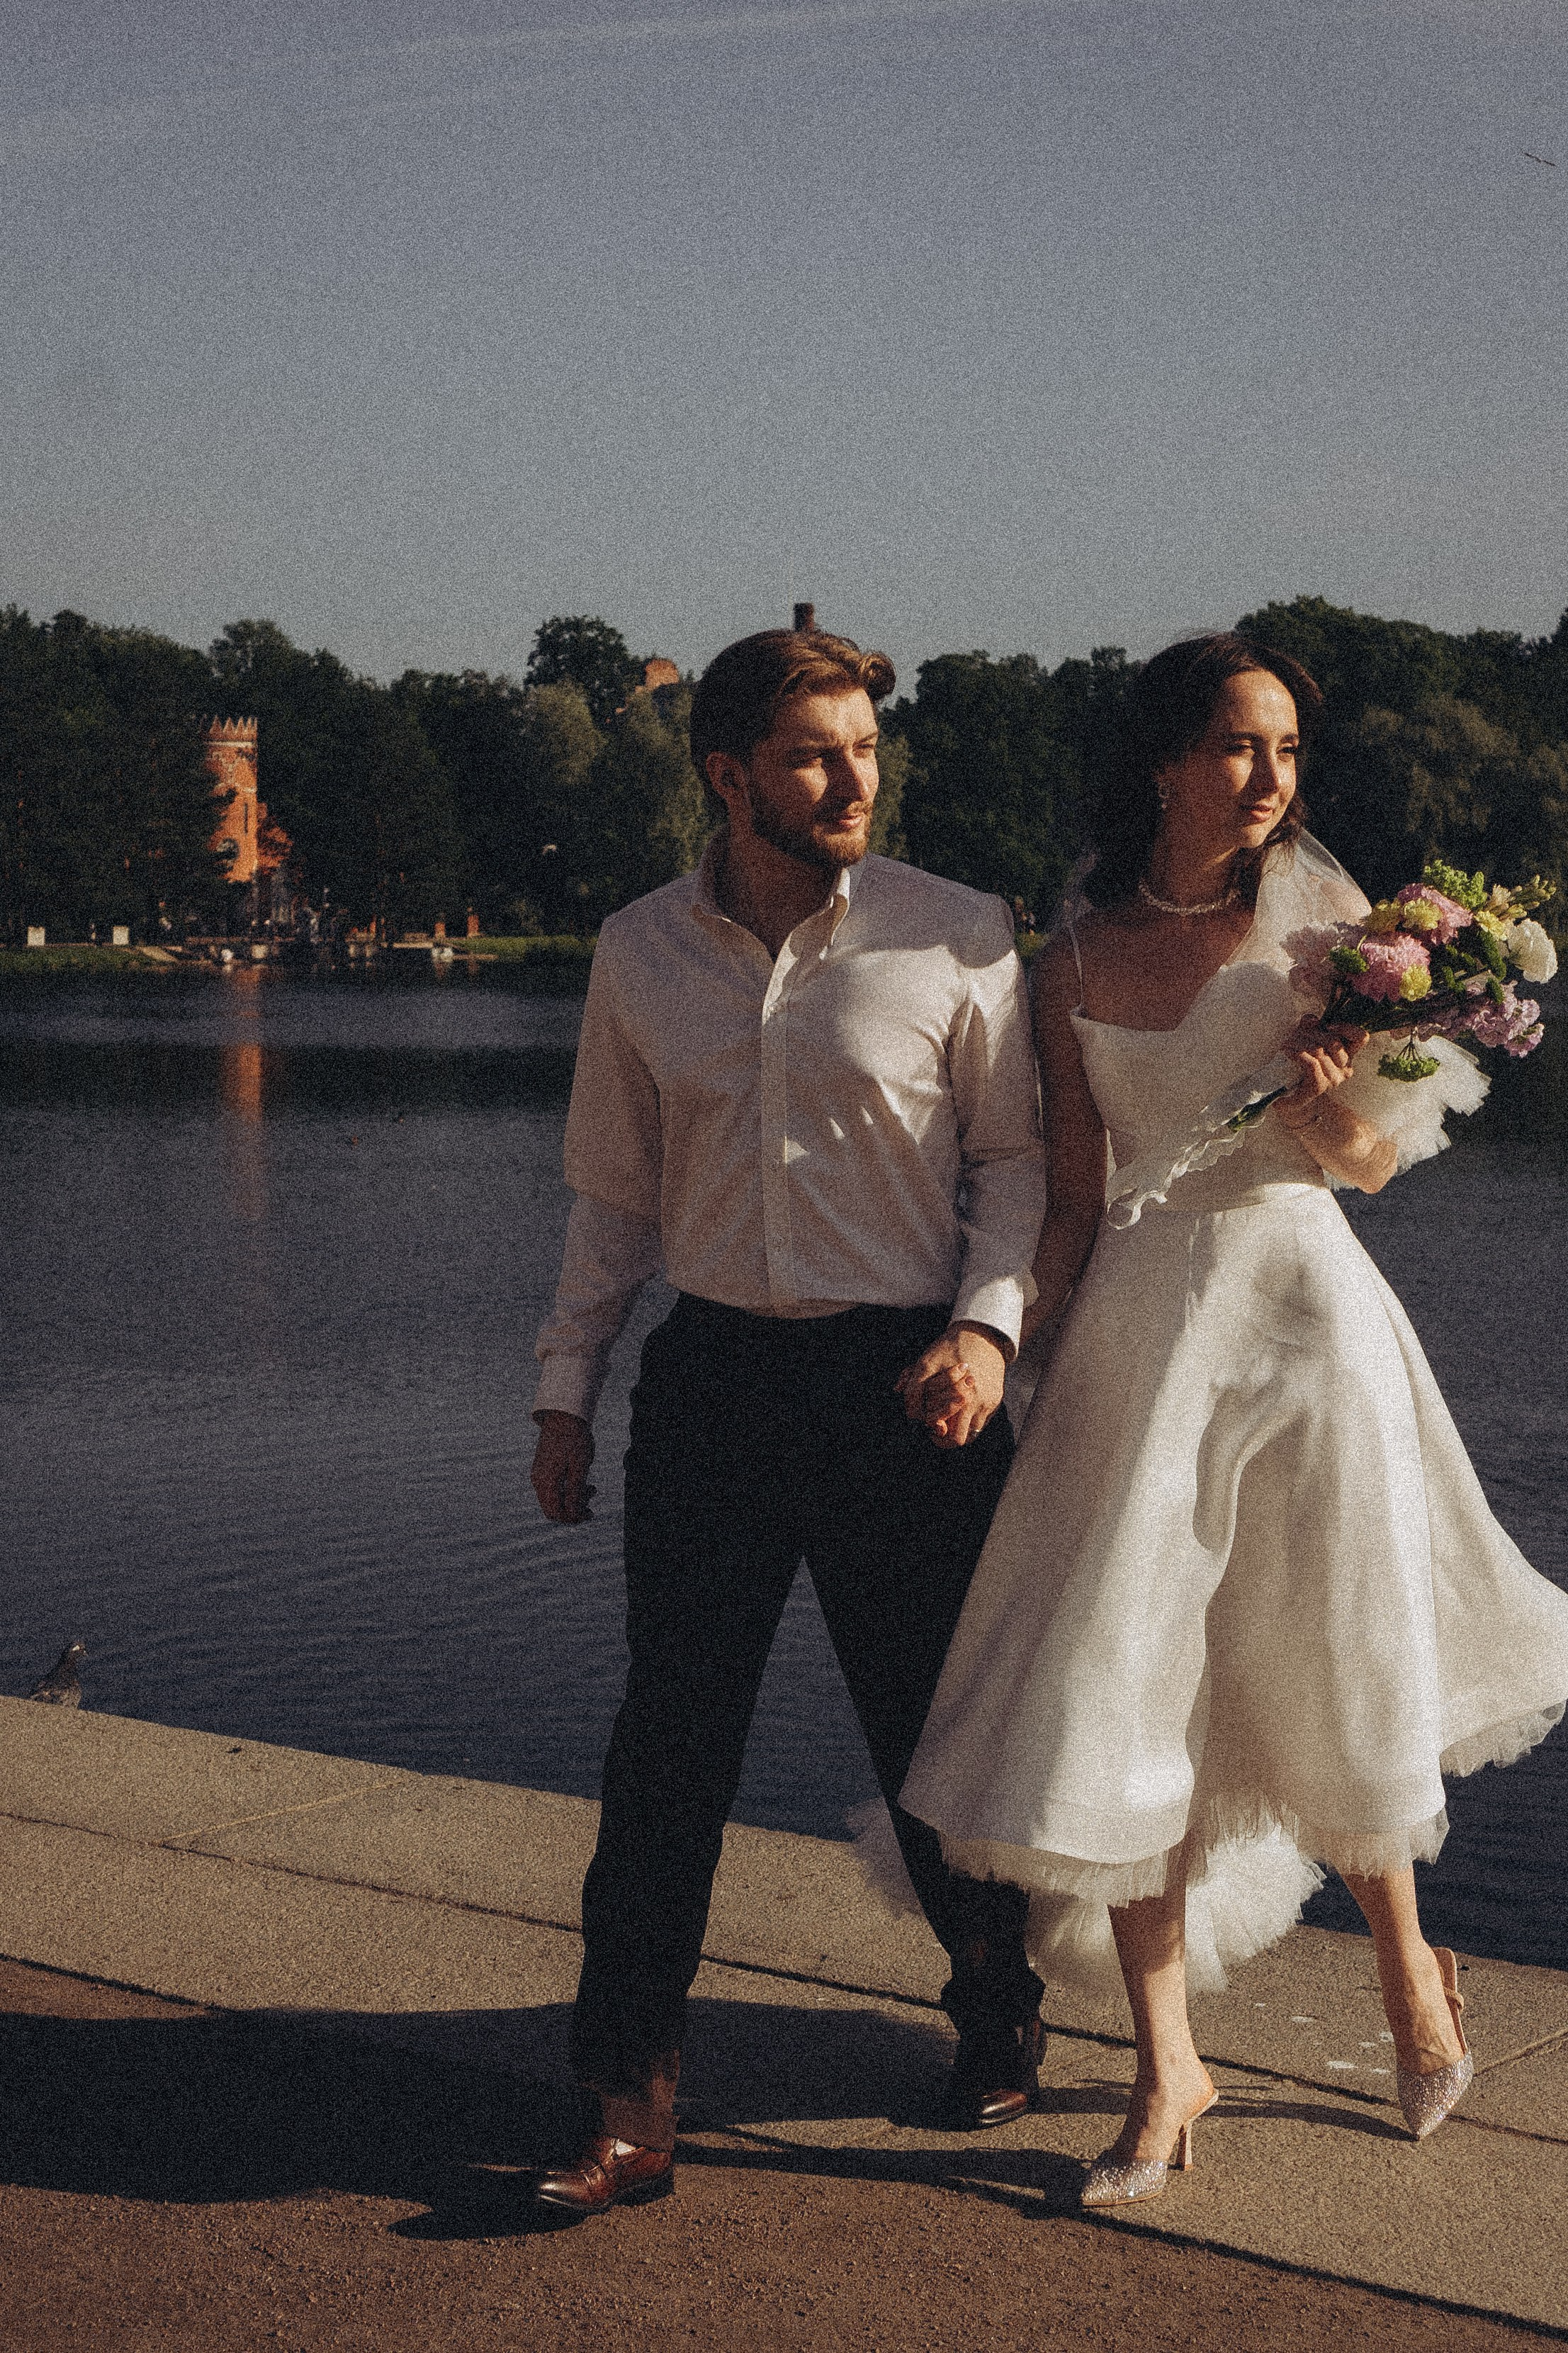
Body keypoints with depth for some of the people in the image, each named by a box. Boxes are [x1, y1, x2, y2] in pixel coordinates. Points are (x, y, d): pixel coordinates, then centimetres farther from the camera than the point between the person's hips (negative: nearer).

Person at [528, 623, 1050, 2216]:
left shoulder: (956, 937, -3)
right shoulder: (639, 954, 5)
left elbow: (1012, 1153, 4)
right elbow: (614, 1192, 12)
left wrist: (987, 1321, -11)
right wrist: (564, 1391, 10)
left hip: (903, 1380, -2)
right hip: (711, 1373, 2)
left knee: (936, 1739, 9)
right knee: (666, 1743, -1)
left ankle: (999, 2019, 34)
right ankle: (628, 2100, 8)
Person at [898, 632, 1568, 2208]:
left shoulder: (1323, 919, -1)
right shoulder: (1077, 962, 3)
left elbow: (1373, 1161, 1)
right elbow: (1073, 1197, 7)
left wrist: (1324, 1106, -20)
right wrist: (1015, 1354, 3)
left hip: (1299, 1300, -1)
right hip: (1138, 1324, 2)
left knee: (1330, 1680, 9)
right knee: (1117, 1679, -2)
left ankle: (1407, 1968, 38)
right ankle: (1166, 2068, 12)